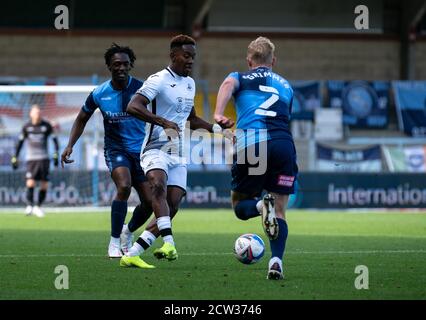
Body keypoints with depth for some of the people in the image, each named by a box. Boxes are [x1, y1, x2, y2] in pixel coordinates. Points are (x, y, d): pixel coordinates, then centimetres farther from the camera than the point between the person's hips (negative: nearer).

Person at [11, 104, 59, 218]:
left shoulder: (46, 125, 0)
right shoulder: (26, 127, 2)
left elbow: (54, 139, 4)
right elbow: (20, 142, 12)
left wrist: (56, 154, -7)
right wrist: (15, 158, 10)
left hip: (44, 158, 1)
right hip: (31, 158, -1)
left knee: (44, 185, 0)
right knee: (30, 182, -17)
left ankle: (38, 207, 16)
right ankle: (29, 206, -9)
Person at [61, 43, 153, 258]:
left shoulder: (141, 88, -10)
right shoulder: (99, 94, -6)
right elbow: (82, 119, 9)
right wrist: (70, 146, -1)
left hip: (140, 150, 2)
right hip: (115, 149, -2)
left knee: (149, 202, -4)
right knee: (124, 186, -29)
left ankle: (128, 232, 29)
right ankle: (114, 242, -17)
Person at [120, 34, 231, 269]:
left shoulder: (190, 83, 17)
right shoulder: (159, 80, -9)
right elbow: (133, 106, -23)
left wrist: (215, 128, 16)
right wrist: (163, 122, -32)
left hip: (178, 155, 7)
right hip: (156, 150, -7)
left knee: (171, 207, -6)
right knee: (159, 185, -35)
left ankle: (131, 255, -4)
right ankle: (169, 242, -48)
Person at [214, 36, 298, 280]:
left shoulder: (241, 78, 20)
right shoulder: (285, 85, 29)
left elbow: (229, 84, -5)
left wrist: (218, 114, -20)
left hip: (251, 144, -2)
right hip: (284, 144, 2)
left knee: (240, 205, 16)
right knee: (280, 212, 9)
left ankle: (261, 206, -19)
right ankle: (277, 262, -13)